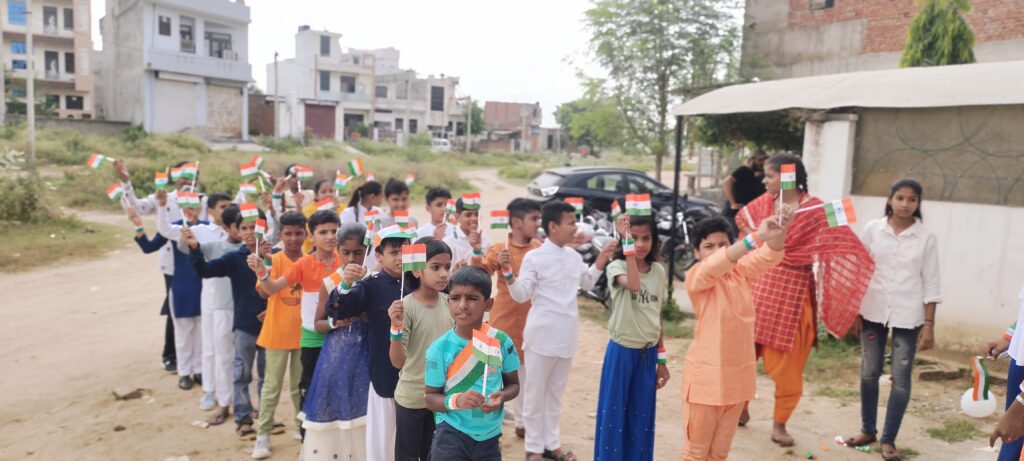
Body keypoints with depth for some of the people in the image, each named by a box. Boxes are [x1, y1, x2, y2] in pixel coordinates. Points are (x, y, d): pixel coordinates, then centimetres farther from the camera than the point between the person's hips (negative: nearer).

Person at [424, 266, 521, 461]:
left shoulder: (502, 341, -8)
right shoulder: (440, 348, -12)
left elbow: (513, 384, 4)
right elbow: (430, 398, -6)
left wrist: (502, 396, -17)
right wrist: (456, 401, -25)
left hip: (490, 435, 2)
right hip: (452, 434, -2)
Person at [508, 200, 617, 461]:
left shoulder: (574, 257, 6)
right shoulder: (534, 257, -12)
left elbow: (587, 283, 23)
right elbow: (522, 295, -13)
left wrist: (601, 261, 12)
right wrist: (508, 274, -29)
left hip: (567, 335, 6)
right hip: (542, 335, -6)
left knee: (556, 392, 17)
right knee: (536, 393, 7)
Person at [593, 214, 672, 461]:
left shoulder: (659, 271, 3)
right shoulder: (616, 267, -12)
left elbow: (657, 318, 9)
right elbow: (634, 284, -36)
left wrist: (662, 359, 10)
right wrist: (626, 241, -33)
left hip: (649, 353, 4)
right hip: (622, 351, -4)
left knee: (642, 417, 13)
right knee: (614, 413, 4)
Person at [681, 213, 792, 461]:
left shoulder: (741, 271, 1)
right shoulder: (695, 276, -13)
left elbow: (770, 256, -15)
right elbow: (716, 265, -33)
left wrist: (779, 232, -36)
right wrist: (757, 237, -45)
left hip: (738, 373, 5)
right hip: (706, 374, -5)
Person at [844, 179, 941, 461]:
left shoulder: (926, 238, -2)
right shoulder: (872, 229, -1)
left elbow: (930, 283, 0)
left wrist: (929, 325, -3)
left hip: (908, 316, -1)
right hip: (873, 311, 1)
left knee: (901, 379, 2)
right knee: (869, 373, 9)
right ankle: (868, 430, 25)